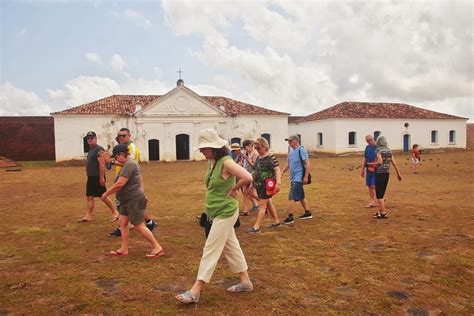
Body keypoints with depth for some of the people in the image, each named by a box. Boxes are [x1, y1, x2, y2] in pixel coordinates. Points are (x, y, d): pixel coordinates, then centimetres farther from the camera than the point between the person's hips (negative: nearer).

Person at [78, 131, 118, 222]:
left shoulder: (99, 149, -14)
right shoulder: (91, 150, 16)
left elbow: (102, 164, -22)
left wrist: (101, 178, -25)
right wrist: (89, 176, 20)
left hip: (98, 178, -9)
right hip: (91, 177, 9)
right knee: (89, 197, 9)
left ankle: (115, 213, 9)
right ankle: (89, 216, 14)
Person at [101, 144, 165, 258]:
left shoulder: (129, 164, -20)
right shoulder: (128, 164, 14)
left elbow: (119, 184, -25)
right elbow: (138, 180, 23)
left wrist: (106, 193, -14)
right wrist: (142, 195, 28)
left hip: (134, 200, -10)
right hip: (128, 200, 10)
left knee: (139, 226, -5)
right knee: (122, 222, 9)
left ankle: (158, 248, 3)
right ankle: (124, 249, 17)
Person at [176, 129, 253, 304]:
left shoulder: (226, 162, -21)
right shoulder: (212, 162, 6)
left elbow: (247, 178, -32)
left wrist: (232, 190, -18)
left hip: (225, 213, -9)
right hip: (217, 212, 9)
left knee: (211, 249, -4)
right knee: (231, 246, 17)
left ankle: (195, 291, 4)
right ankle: (245, 281, 30)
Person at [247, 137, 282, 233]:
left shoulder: (271, 157, -12)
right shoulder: (258, 157, 11)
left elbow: (277, 170, -17)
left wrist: (278, 183, -26)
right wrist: (252, 183, 22)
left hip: (267, 185, -8)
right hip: (259, 184, 8)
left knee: (262, 205, -5)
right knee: (268, 203, 16)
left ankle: (256, 227, -2)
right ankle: (276, 221, 30)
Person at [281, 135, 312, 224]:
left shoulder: (301, 150, -12)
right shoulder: (291, 152, 13)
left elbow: (307, 163, -16)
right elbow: (288, 163, 20)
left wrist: (306, 176, -19)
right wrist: (282, 172, 8)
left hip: (298, 178, -9)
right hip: (294, 178, 9)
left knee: (292, 197, -10)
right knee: (300, 196, 17)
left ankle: (290, 217, -6)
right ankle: (307, 213, 29)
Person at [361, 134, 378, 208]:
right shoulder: (367, 147, 11)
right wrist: (363, 169, 18)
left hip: (376, 169, -6)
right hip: (368, 169, 6)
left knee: (374, 186, -9)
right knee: (369, 186, 8)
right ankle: (372, 201, 17)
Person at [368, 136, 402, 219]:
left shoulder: (378, 150, -9)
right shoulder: (388, 150, 11)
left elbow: (380, 162, -21)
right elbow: (394, 163, 9)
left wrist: (372, 164, -4)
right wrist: (398, 174, 14)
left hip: (379, 173, -7)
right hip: (387, 173, 7)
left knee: (379, 194, -1)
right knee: (381, 193, 15)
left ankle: (383, 213, -2)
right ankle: (380, 211, 19)